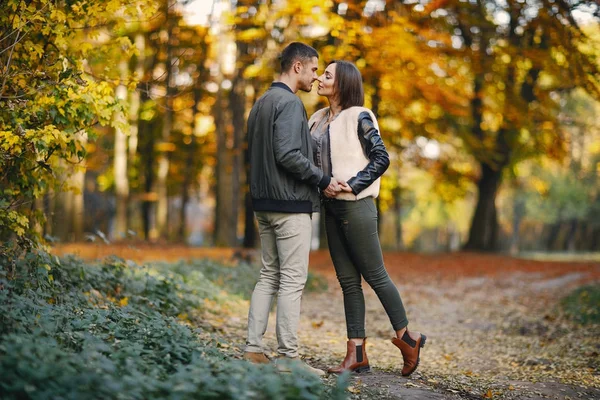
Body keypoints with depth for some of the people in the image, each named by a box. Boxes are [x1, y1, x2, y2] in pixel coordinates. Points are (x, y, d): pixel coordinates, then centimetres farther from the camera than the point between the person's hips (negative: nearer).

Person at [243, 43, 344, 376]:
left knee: (269, 276, 12)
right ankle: (288, 357, -2)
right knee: (292, 280, -5)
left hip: (264, 203, 9)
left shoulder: (261, 103, 17)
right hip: (291, 204, -9)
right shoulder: (289, 102, -13)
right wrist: (323, 180, -13)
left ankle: (253, 350, 12)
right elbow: (288, 154, -23)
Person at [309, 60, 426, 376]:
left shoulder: (358, 117, -9)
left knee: (375, 275, -1)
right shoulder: (320, 119, 13)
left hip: (356, 206, -8)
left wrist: (352, 185, -19)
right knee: (347, 279, 7)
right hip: (332, 207, 8)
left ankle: (406, 337, 15)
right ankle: (356, 353, 9)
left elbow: (381, 158, -14)